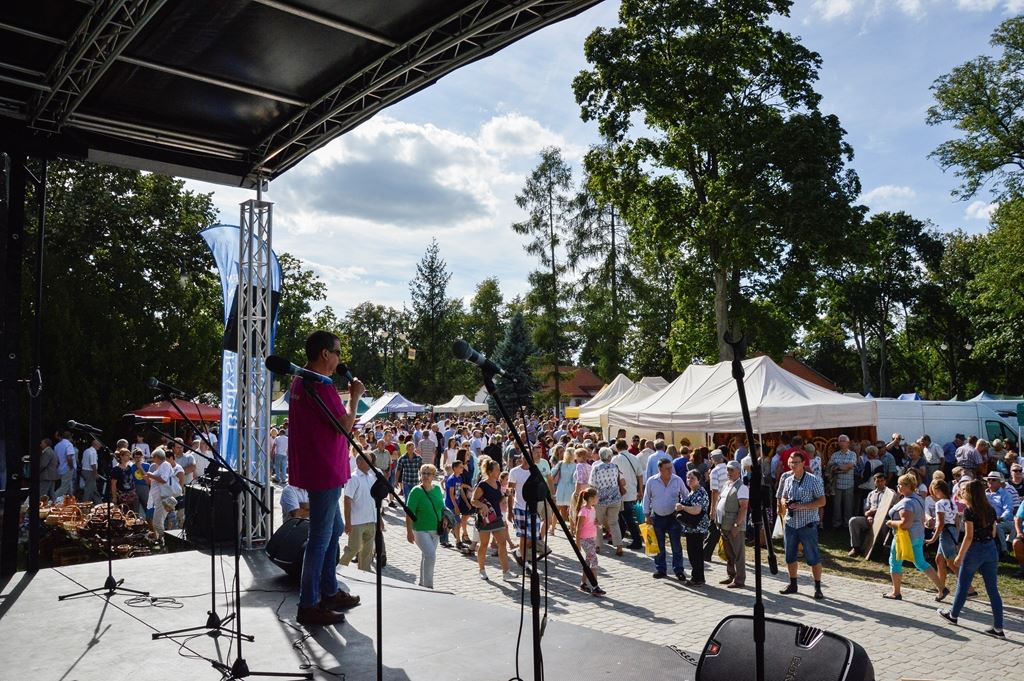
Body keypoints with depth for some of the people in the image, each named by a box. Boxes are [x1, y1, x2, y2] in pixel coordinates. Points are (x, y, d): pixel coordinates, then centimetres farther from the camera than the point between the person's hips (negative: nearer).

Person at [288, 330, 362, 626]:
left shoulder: (300, 382, 14)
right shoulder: (320, 386, -19)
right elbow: (345, 426, -18)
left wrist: (345, 394, 11)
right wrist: (355, 397, -6)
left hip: (314, 469, 11)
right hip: (325, 472, -11)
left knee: (335, 528, 20)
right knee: (321, 536, -3)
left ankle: (329, 591, 29)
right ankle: (308, 605, 5)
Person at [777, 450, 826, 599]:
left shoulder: (813, 480, -9)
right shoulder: (787, 479, 7)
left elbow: (822, 501, -11)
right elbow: (782, 497, 17)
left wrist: (802, 506, -22)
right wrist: (784, 503, -7)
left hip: (808, 524, -5)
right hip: (790, 524, 5)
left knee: (813, 558, -1)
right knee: (790, 556, 13)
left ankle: (818, 588, 10)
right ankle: (793, 584, 27)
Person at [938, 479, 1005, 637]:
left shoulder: (969, 511, -14)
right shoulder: (990, 510, 4)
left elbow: (969, 536, -17)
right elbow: (993, 533, 10)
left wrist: (960, 556, -12)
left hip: (974, 551, -6)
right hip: (991, 550, 6)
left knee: (963, 585, 12)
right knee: (993, 589, 6)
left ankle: (953, 615, 29)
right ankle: (998, 628, 6)